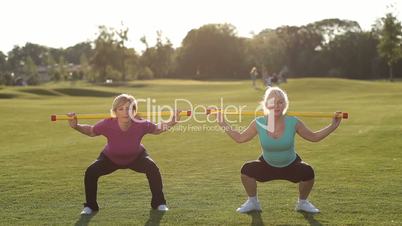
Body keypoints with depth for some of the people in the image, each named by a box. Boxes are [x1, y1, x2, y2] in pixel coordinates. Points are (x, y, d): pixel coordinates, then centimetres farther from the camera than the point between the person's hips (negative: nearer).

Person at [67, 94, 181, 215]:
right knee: (91, 172, -19)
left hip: (136, 157, 0)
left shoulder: (141, 124, -36)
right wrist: (76, 126, -31)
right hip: (110, 158, 0)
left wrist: (171, 123, -27)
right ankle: (90, 205, 7)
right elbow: (91, 131, -14)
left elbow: (157, 129, -12)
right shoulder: (107, 124, -37)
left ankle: (159, 202, 1)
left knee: (153, 169, -24)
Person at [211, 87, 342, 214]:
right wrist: (224, 125, -13)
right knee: (247, 169, -26)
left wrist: (332, 126, -15)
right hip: (267, 165, 0)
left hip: (291, 166, 0)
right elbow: (240, 138, -6)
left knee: (308, 172, -29)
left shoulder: (293, 123, -20)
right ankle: (252, 202, 1)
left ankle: (302, 203, 3)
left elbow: (314, 137, -7)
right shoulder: (258, 123, -19)